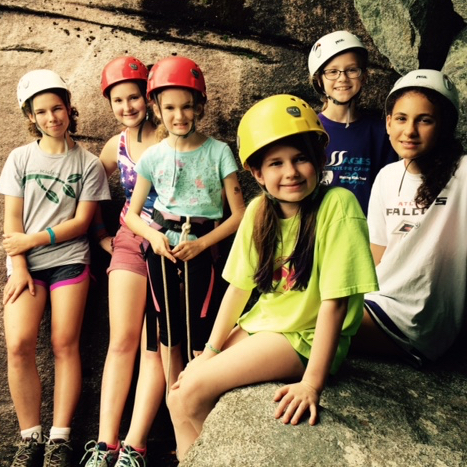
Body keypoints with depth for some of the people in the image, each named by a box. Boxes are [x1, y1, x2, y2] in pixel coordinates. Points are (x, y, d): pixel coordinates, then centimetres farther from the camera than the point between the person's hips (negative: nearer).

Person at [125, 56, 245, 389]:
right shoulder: (153, 156, 3)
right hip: (161, 248, 3)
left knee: (199, 331, -2)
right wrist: (153, 235, -13)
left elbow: (239, 214, -5)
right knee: (168, 330, 10)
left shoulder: (218, 152, -4)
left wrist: (200, 244, -16)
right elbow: (132, 214, 8)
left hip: (201, 248, -2)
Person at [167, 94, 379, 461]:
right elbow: (240, 286, 3)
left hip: (305, 336, -6)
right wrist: (210, 351, 1)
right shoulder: (259, 210, -2)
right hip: (262, 325, 6)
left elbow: (334, 301, -22)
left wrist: (312, 382, -22)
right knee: (179, 395, -2)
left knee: (194, 390, -15)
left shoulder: (337, 205, -20)